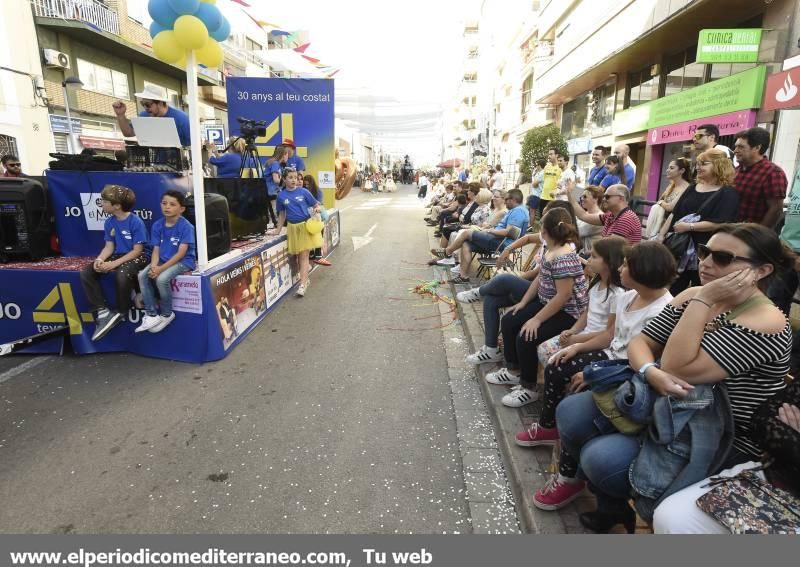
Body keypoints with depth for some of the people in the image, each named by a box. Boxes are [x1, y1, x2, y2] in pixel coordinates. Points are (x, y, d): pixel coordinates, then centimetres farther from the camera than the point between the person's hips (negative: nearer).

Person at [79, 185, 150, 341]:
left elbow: (137, 250, -18)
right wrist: (100, 259, -16)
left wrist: (115, 263, -24)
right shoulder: (109, 223, 5)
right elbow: (109, 247, 6)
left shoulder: (136, 222, -17)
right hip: (119, 256, 8)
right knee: (86, 273, -10)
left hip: (139, 257, -8)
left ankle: (120, 313, -13)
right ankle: (103, 312, -12)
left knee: (121, 274, -39)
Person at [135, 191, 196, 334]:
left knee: (162, 278, -28)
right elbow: (156, 250, 3)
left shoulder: (186, 226, -15)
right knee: (142, 275, -14)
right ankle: (151, 315, -6)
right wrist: (153, 266, -18)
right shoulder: (157, 225, 3)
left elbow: (181, 253, -19)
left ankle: (166, 314, -4)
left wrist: (161, 268, -23)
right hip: (163, 260, 6)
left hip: (183, 261, -6)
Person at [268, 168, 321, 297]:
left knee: (304, 255, -5)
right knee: (298, 256, 7)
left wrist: (317, 209, -19)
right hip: (293, 227, 2)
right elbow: (282, 214, 12)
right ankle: (306, 278, 22)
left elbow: (316, 204, 3)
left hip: (306, 225, -2)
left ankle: (303, 284, -7)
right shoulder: (281, 195, 2)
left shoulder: (303, 192, -4)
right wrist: (278, 229, 14)